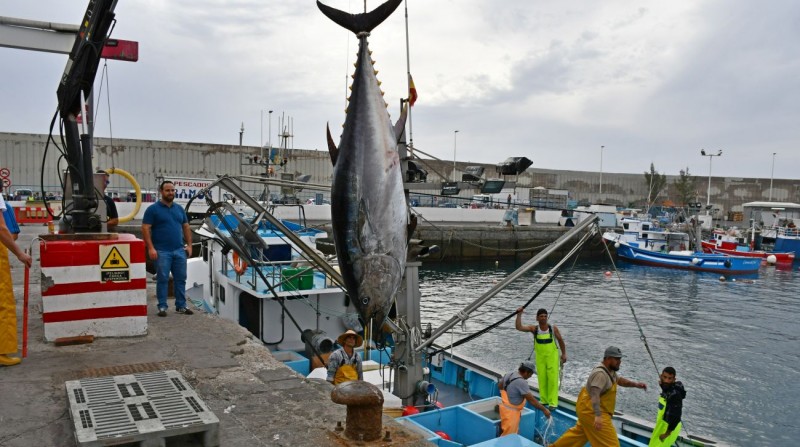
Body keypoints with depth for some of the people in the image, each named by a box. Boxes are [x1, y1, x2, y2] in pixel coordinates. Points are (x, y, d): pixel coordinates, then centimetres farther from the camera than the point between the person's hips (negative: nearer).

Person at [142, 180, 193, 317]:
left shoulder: (179, 209, 14)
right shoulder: (153, 209, -2)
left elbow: (186, 227, 17)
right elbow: (145, 229, -7)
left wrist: (189, 245, 8)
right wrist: (150, 248, -15)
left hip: (179, 250, 5)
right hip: (162, 251, -5)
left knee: (181, 279, 7)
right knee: (162, 279, 1)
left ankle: (181, 306, 15)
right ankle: (162, 307, 10)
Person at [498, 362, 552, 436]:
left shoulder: (510, 374, 1)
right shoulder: (521, 382, -27)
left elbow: (499, 386, 16)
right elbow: (532, 400, -23)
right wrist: (544, 409, -13)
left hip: (506, 407, 10)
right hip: (510, 411, -10)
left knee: (513, 433, 22)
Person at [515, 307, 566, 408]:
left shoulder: (553, 328, -9)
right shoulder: (534, 329, -7)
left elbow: (560, 340, 4)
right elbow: (519, 327, -19)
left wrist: (564, 354, 5)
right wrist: (519, 314, -26)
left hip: (552, 356, -2)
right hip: (540, 357, 2)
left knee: (552, 379, -4)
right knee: (542, 379, 5)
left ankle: (553, 402, 0)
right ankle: (544, 400, 18)